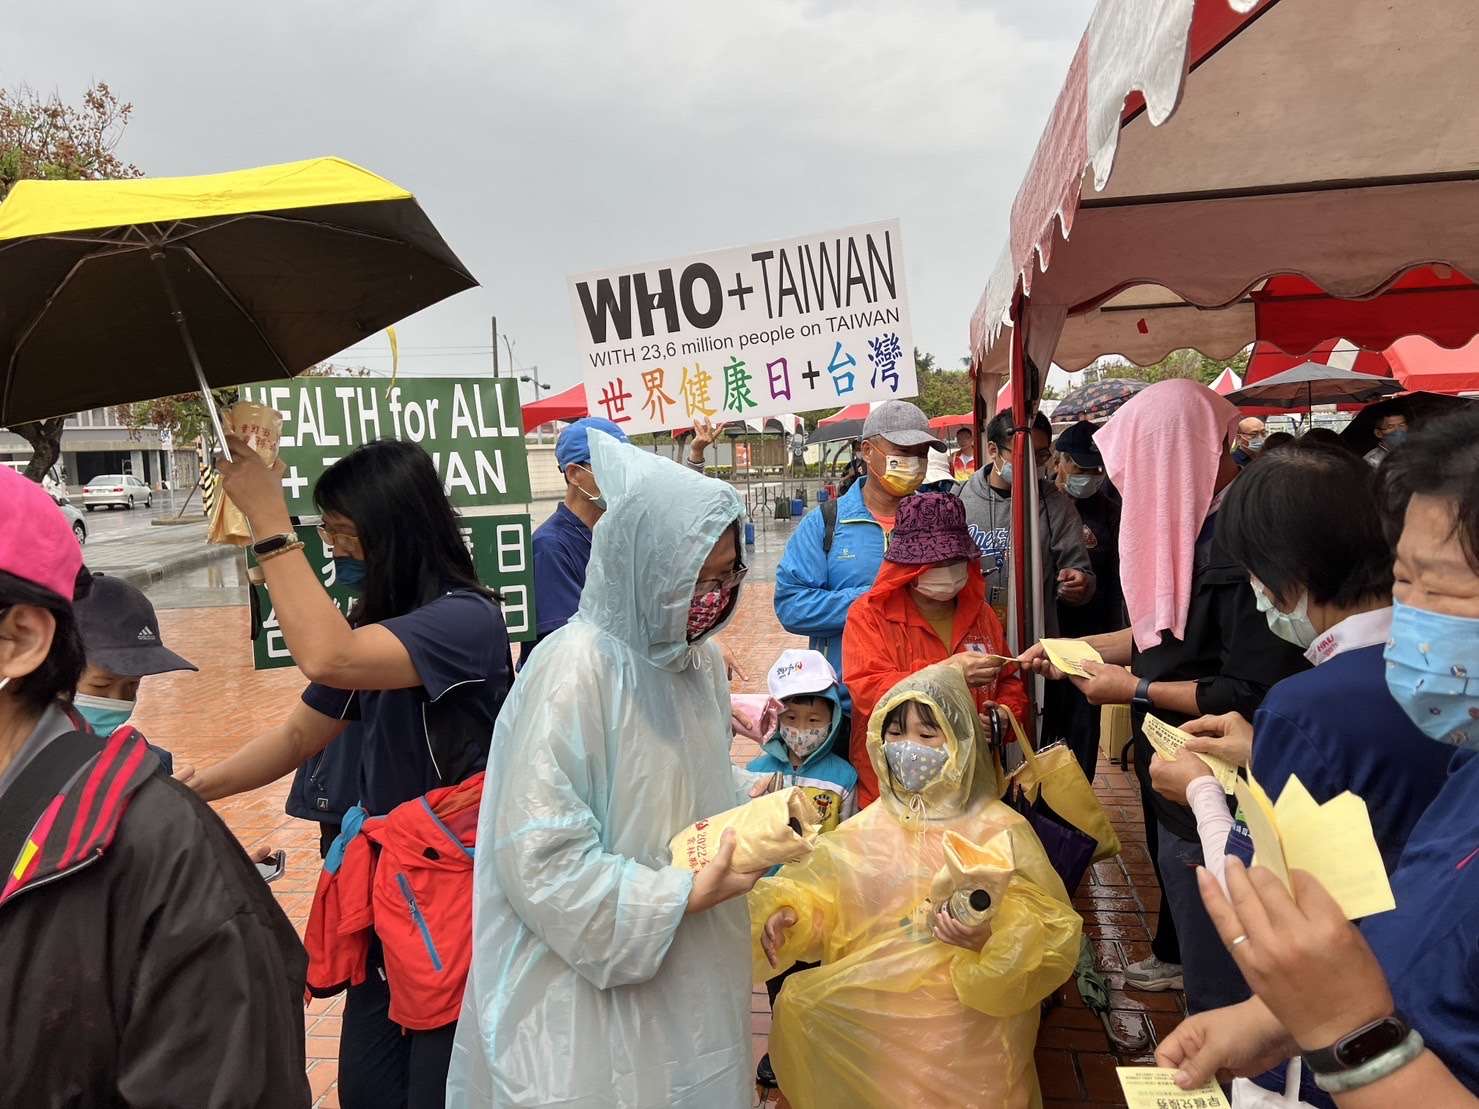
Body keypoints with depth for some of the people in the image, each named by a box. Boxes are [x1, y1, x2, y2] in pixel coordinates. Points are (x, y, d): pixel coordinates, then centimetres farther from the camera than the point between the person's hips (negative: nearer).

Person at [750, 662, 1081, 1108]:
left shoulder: (1000, 831, -4)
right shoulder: (868, 828, 7)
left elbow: (1050, 931, -7)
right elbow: (819, 895, 11)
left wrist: (990, 938, -25)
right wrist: (790, 913, -10)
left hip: (963, 1015, -4)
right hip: (865, 1002, 4)